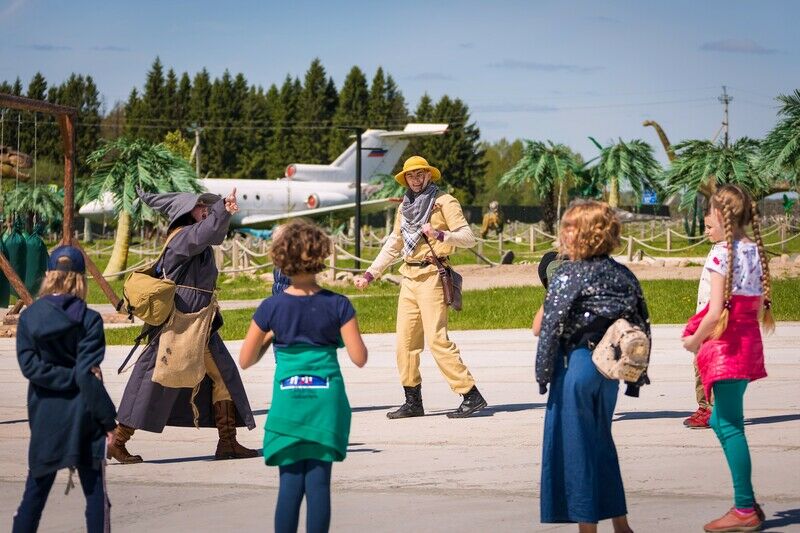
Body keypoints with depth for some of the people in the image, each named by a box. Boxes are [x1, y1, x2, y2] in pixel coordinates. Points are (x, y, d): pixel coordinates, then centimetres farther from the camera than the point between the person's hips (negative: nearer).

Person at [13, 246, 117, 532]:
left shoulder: (29, 318, -1)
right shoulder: (88, 320, -9)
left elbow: (30, 365, -9)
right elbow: (87, 375, -14)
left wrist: (67, 377, -7)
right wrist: (108, 419, -10)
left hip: (44, 416, 3)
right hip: (82, 414, -3)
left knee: (36, 489, 11)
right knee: (95, 492, 2)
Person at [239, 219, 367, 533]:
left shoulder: (271, 308, -5)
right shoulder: (337, 306, -6)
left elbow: (245, 360, 1)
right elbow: (359, 358, -6)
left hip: (287, 401, 0)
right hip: (326, 401, 0)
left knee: (290, 483, 5)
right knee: (319, 482, 3)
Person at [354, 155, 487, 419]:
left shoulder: (443, 202, -2)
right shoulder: (404, 207, 19)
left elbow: (468, 237, -8)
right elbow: (392, 246, 27)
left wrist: (440, 234, -25)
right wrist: (369, 274, 23)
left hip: (432, 276, -7)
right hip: (409, 278, 8)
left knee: (437, 339, -15)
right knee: (405, 342, 5)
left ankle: (471, 395, -13)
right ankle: (413, 401, 11)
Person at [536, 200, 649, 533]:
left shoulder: (567, 276, -12)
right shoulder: (623, 275, 6)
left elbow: (551, 327, -14)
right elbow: (642, 326, 9)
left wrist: (543, 373, -6)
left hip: (576, 365, -7)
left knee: (575, 446, 3)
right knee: (601, 441, 19)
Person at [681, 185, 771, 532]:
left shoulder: (722, 253, -15)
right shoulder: (756, 252, 8)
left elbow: (715, 312, -18)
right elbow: (759, 305, 12)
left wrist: (695, 341, -4)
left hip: (726, 344, -8)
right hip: (749, 341, 8)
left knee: (729, 425, -3)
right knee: (722, 421, 16)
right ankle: (746, 501, 16)